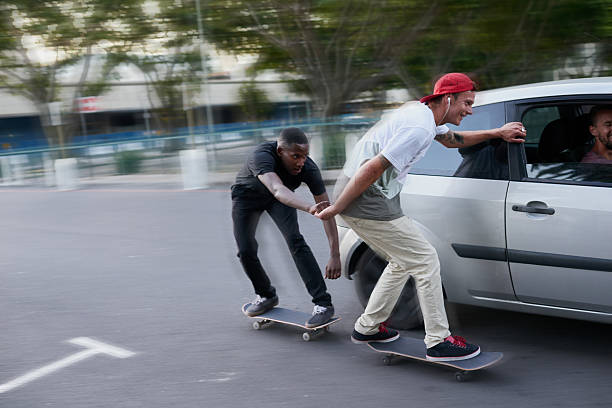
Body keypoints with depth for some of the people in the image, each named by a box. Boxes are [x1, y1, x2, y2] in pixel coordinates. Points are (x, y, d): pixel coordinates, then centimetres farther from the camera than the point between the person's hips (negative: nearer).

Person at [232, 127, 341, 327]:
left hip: (281, 194, 1)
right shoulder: (261, 156, -42)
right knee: (246, 251, -9)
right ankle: (266, 296, 18)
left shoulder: (309, 169, -32)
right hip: (248, 193, -1)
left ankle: (323, 304, -20)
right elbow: (278, 190, -60)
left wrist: (335, 256, -37)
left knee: (294, 239, -21)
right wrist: (309, 208, -78)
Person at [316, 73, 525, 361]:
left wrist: (496, 133, 28)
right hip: (366, 202, -11)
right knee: (425, 261, -4)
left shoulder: (422, 111, 13)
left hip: (370, 198, 11)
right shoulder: (419, 128, -21)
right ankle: (439, 342, 4)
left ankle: (367, 327, 29)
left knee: (403, 262, 20)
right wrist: (336, 208, -19)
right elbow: (372, 168, -25)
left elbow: (451, 139, 33)